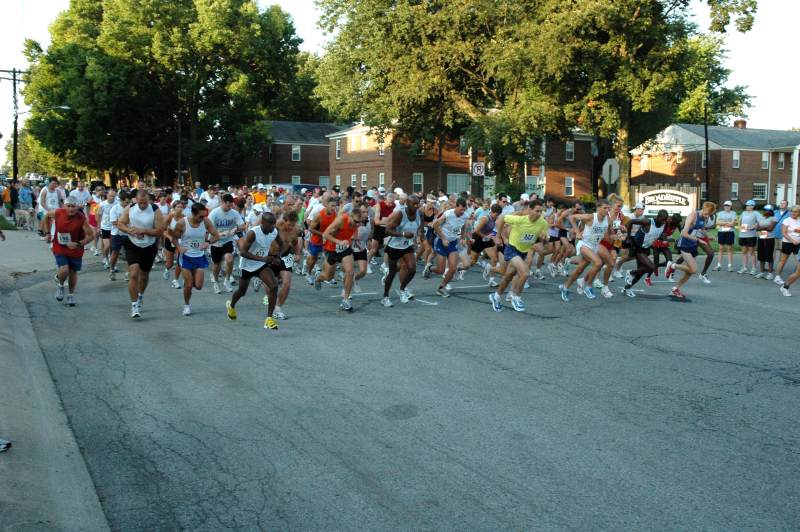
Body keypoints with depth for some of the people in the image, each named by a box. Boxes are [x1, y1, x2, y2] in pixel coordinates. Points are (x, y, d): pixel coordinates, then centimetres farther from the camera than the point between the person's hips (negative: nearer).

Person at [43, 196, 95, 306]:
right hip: (60, 248, 0)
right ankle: (60, 285, 18)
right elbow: (47, 216, 9)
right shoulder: (57, 213, -15)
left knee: (73, 272, 13)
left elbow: (91, 235, -15)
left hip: (75, 250, 0)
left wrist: (78, 244, -26)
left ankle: (71, 295, 36)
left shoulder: (82, 218, -21)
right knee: (64, 270, -17)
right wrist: (47, 233, 6)